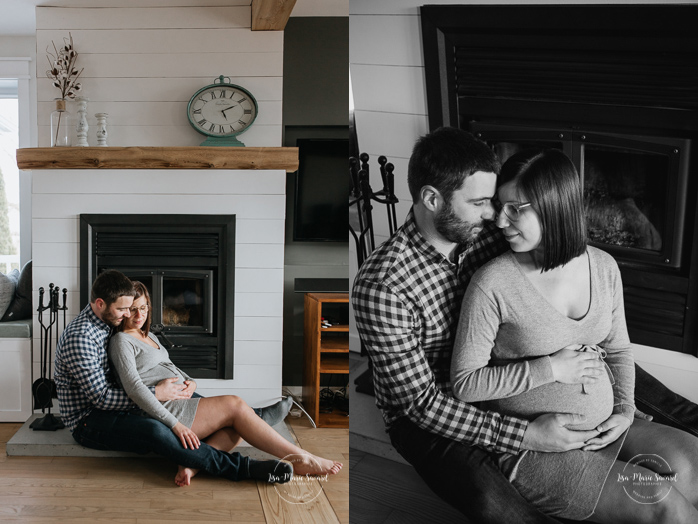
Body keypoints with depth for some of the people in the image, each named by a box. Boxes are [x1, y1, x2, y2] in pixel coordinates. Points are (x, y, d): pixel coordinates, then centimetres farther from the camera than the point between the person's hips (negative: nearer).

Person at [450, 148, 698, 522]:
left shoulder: (603, 267, 0)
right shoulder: (492, 284, -17)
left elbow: (618, 349, 14)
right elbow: (464, 383, -14)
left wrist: (625, 408, -2)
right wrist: (550, 369, -18)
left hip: (604, 428, 6)